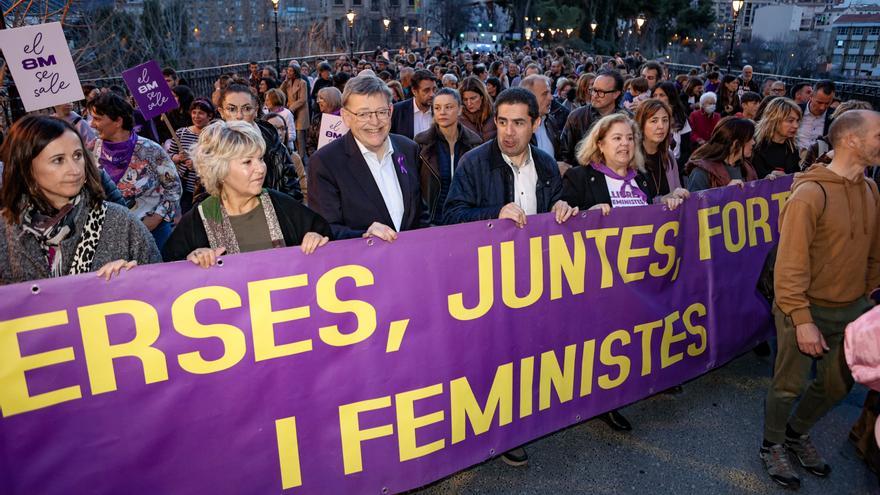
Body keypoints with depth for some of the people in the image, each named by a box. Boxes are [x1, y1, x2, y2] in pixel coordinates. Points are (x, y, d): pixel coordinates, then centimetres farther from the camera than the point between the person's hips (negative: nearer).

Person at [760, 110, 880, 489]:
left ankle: (798, 433, 43)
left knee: (837, 384, 19)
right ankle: (772, 446, 32)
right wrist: (803, 319, -21)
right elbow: (791, 264, -21)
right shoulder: (811, 193, -21)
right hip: (809, 309, -7)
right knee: (790, 385, 9)